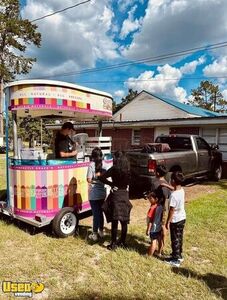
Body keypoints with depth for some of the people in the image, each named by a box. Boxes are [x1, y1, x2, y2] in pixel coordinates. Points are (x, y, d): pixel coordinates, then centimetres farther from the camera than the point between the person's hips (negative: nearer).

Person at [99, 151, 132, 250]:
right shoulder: (128, 170, 0)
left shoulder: (114, 169, -10)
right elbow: (128, 182, 4)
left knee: (114, 221, 3)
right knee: (124, 221, 11)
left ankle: (113, 243, 9)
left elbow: (102, 178, -14)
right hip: (125, 195, 4)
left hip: (116, 195, -4)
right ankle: (122, 242, 24)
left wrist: (111, 184, -4)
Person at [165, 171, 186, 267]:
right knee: (179, 238, 22)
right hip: (182, 218, 8)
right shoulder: (182, 190, -5)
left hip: (175, 220, -8)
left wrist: (168, 222, -14)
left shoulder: (173, 195, -29)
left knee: (175, 239, 7)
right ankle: (179, 255, 38)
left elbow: (172, 210, -23)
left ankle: (176, 260, 20)